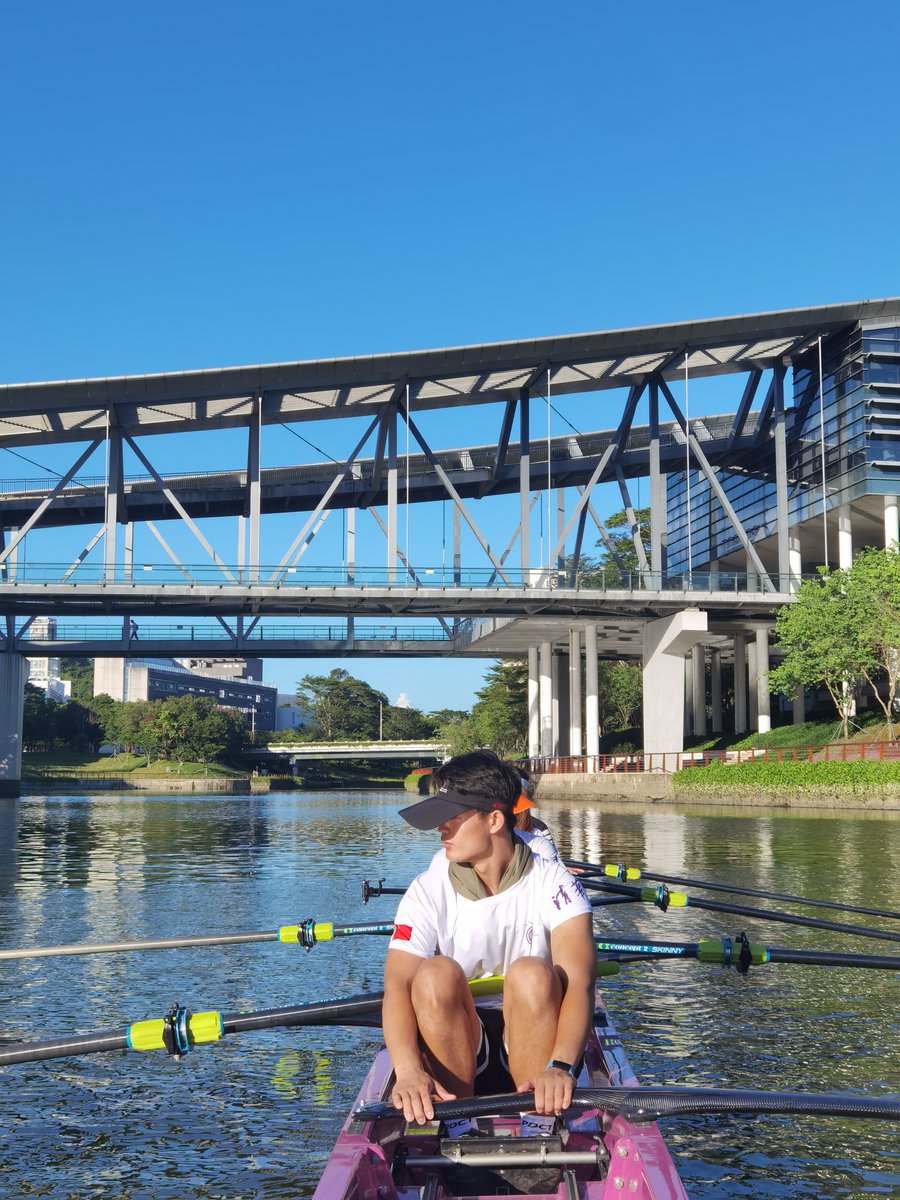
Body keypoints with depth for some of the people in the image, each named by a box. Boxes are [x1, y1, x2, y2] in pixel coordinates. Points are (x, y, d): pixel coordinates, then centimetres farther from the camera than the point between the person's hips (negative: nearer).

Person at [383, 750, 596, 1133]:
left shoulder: (551, 883, -9)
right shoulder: (428, 892, -6)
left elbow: (579, 982, -23)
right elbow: (397, 985, -19)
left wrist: (560, 1067, -42)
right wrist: (408, 1069, -40)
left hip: (531, 1049, -1)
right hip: (458, 1053, 1)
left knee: (532, 974, -30)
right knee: (437, 974, -28)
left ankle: (540, 1131, -23)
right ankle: (457, 1127, -20)